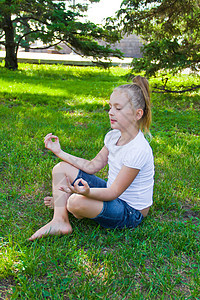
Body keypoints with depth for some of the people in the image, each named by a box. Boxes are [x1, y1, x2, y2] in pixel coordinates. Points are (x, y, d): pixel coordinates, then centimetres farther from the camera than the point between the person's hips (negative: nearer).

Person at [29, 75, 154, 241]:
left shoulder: (138, 150, -29)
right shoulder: (114, 135, -2)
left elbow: (113, 192, -27)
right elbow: (92, 166, 5)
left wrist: (87, 192, -47)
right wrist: (60, 152, 4)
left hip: (131, 212, -8)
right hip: (114, 193, 9)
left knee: (77, 202, -34)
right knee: (61, 168, 1)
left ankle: (62, 204, 6)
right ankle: (60, 221, -6)